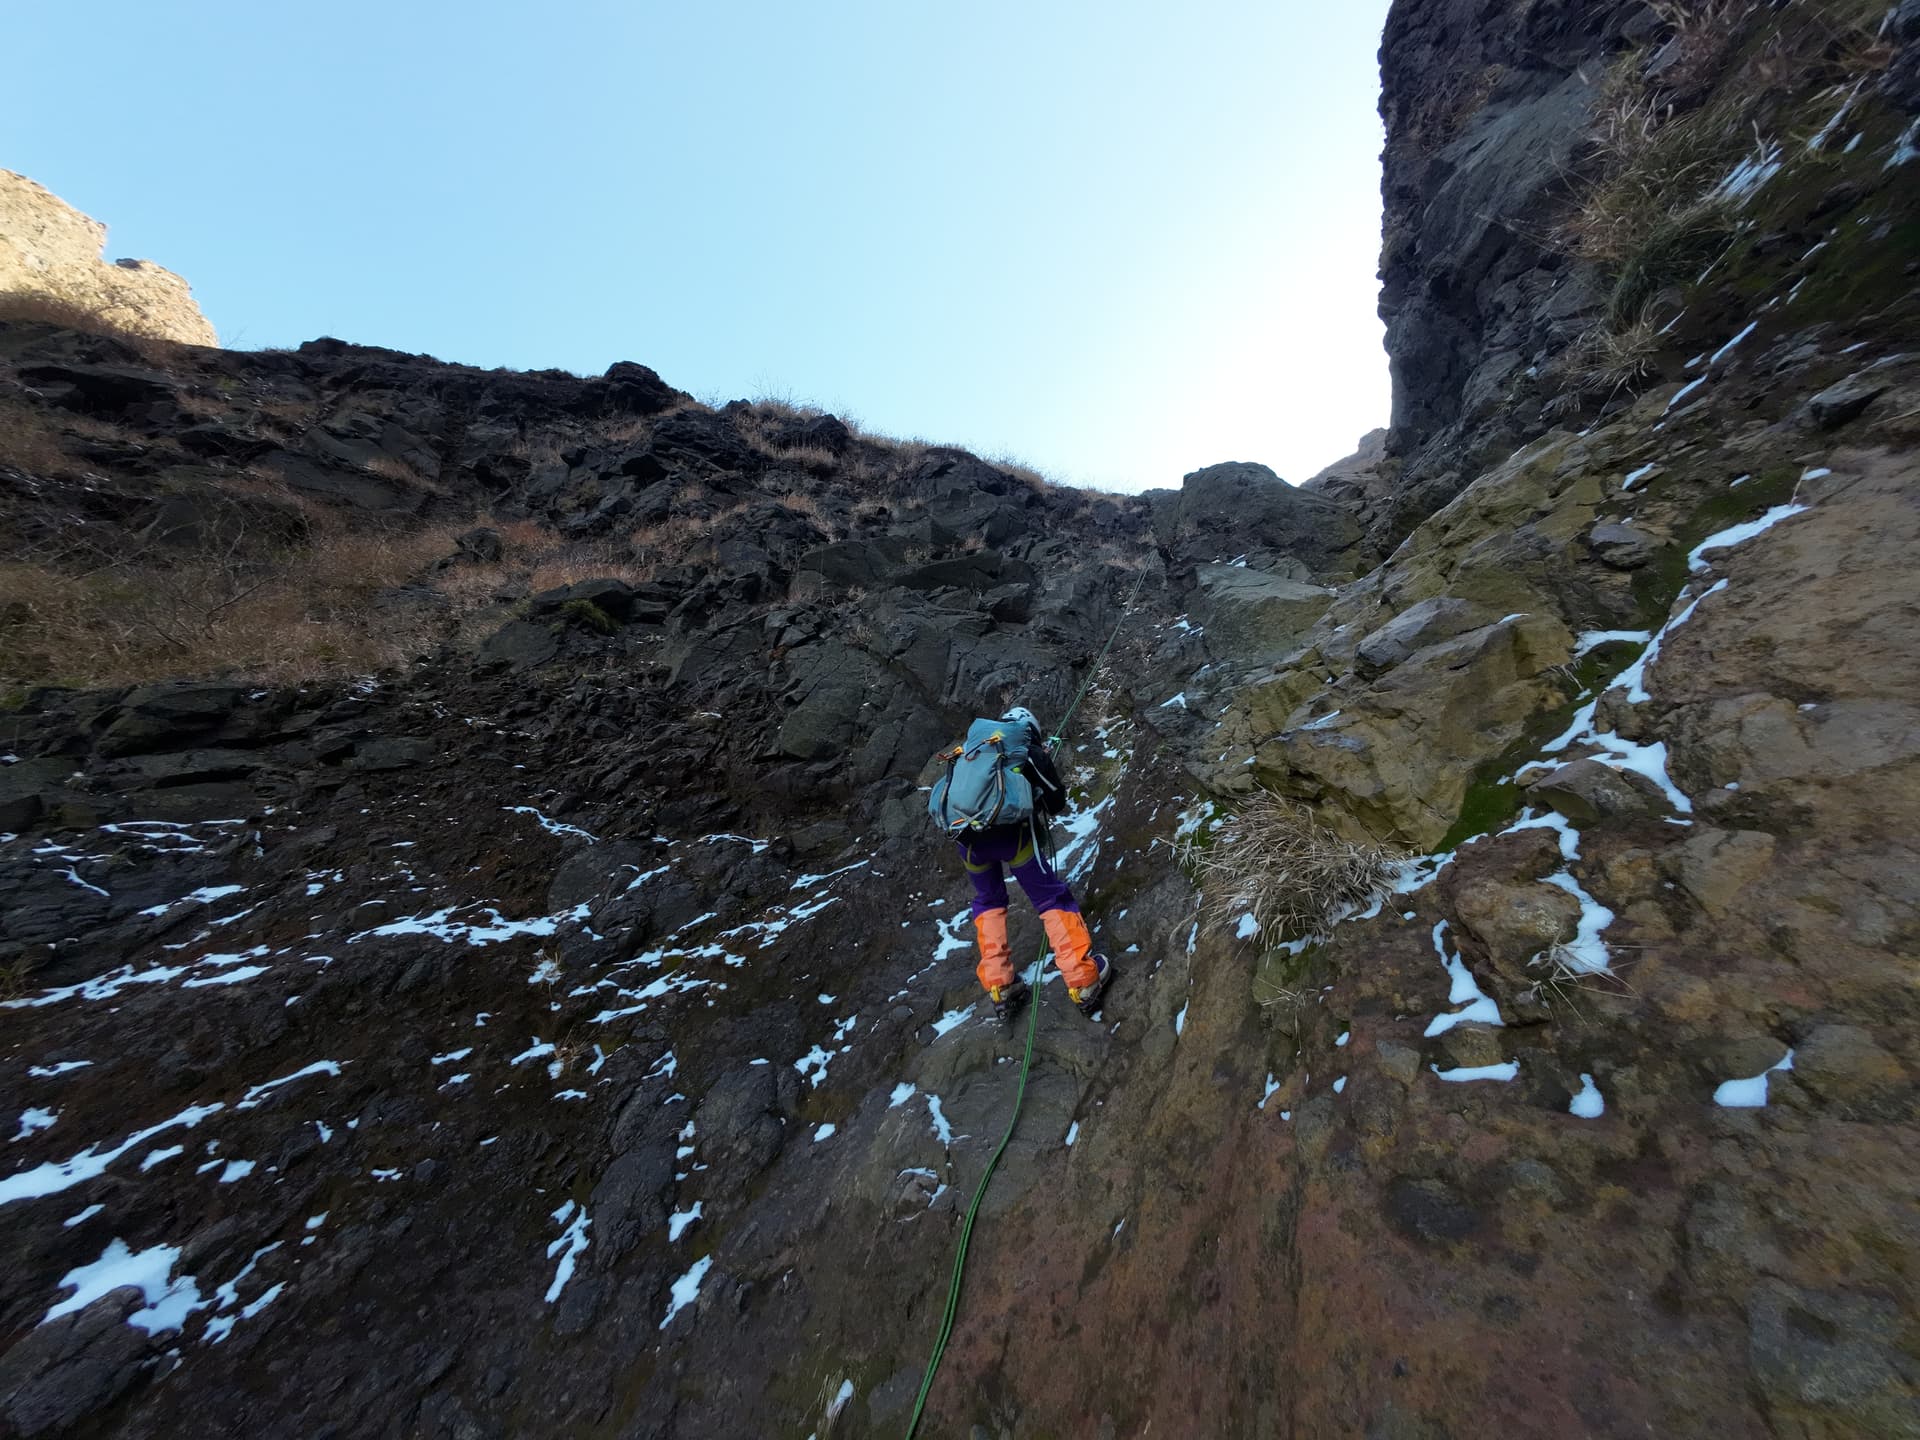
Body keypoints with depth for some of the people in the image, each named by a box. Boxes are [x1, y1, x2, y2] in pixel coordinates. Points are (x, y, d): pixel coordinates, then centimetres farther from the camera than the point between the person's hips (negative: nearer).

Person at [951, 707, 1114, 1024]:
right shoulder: (1032, 751, 15)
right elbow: (1057, 800, 18)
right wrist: (1042, 812, 40)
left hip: (966, 834, 4)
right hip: (1009, 829, -4)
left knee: (987, 902, 24)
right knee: (1053, 898, 11)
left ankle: (999, 988, 19)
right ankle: (1084, 981, 9)